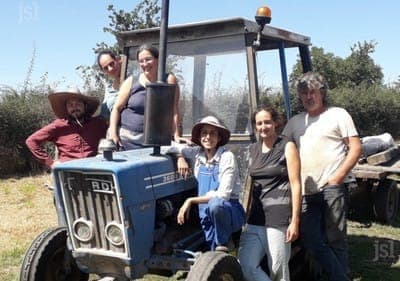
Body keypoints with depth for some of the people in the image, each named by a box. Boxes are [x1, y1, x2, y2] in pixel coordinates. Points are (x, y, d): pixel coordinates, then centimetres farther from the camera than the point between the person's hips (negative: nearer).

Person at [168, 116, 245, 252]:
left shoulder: (227, 157, -13)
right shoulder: (197, 154, 2)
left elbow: (223, 195, -19)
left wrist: (191, 201, -20)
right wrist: (180, 157, -11)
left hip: (229, 211, -4)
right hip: (207, 215, 4)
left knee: (215, 204, -37)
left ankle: (225, 241, -11)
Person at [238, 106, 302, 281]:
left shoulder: (287, 147, -2)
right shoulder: (253, 150, 14)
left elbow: (295, 185, -6)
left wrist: (295, 220, -12)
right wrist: (247, 214, 15)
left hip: (279, 217, -5)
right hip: (255, 217, 5)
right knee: (244, 265, -6)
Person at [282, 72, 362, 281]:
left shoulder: (338, 115, 4)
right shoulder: (295, 122, 17)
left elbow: (356, 148, 0)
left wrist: (338, 177, -10)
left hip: (332, 189, -5)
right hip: (306, 191, 5)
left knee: (335, 239, 0)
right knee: (310, 240, 3)